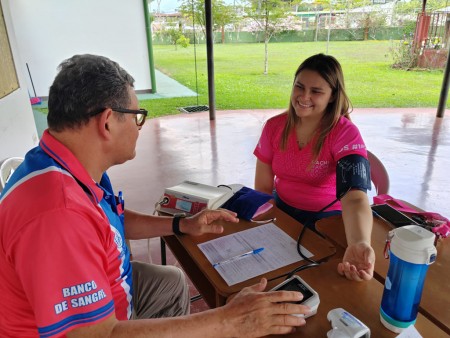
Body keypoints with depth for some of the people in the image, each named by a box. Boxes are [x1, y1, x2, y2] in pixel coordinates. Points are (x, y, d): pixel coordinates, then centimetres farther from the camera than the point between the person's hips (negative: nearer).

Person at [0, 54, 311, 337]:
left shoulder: (77, 166, -7)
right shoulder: (57, 212, -39)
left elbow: (110, 221, 9)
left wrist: (181, 226, 1)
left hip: (100, 292, 8)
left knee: (172, 281, 18)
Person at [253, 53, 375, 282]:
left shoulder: (345, 134, -18)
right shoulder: (274, 126, -7)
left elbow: (354, 197, -33)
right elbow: (263, 188, -3)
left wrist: (359, 244, -53)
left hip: (327, 219, -3)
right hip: (282, 212, 3)